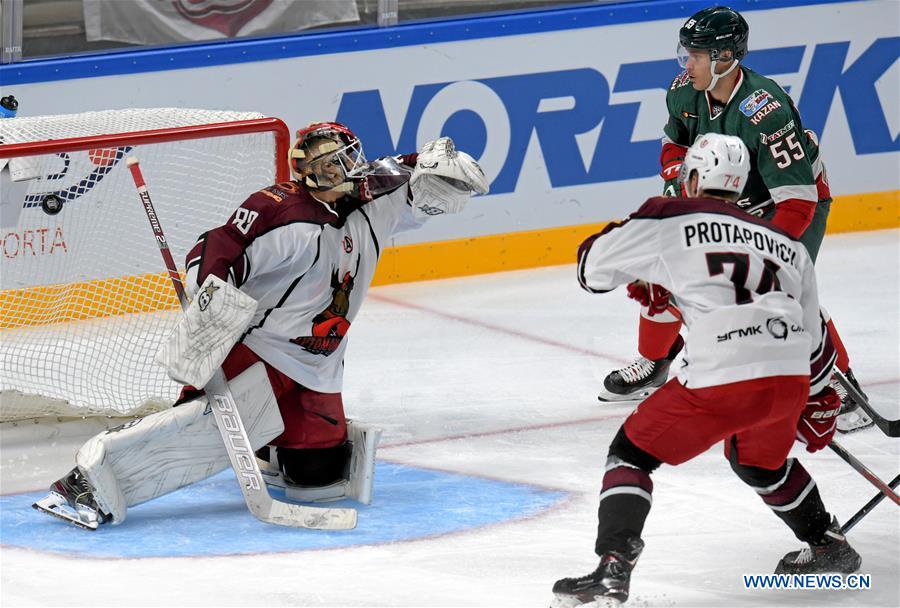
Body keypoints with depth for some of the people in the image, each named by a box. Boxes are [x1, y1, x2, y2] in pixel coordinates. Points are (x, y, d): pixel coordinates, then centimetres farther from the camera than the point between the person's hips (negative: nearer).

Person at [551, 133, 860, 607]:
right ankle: (829, 547, 44)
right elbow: (814, 337, 30)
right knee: (761, 460, 36)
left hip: (719, 382, -5)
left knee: (633, 452, 11)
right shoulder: (785, 242, 23)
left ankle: (612, 570, -3)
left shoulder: (670, 219, 7)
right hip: (788, 381, 6)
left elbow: (592, 267, 14)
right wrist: (820, 406, 44)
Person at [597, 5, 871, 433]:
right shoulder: (685, 93, -13)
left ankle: (842, 390, -14)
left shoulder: (765, 112, -36)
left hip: (799, 202, -7)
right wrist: (677, 180, -9)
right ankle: (653, 364, 26)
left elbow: (796, 201, -36)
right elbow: (676, 141, 11)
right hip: (726, 200, 7)